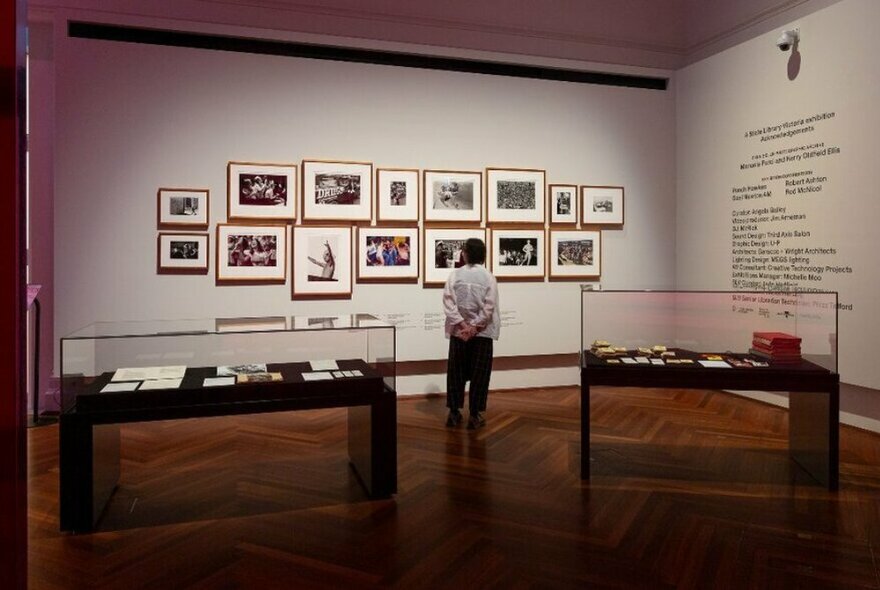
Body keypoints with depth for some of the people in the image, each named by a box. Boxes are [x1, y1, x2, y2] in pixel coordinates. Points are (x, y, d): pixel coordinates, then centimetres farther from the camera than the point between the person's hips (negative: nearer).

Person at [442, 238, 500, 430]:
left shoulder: (455, 275, -2)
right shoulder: (488, 277, -4)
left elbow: (448, 303, -9)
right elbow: (489, 307, -11)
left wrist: (462, 324, -10)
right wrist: (474, 327, -9)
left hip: (458, 331, 1)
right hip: (482, 333, -1)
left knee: (456, 372, 11)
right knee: (479, 374, 5)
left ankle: (454, 412, 15)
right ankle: (474, 415, 6)